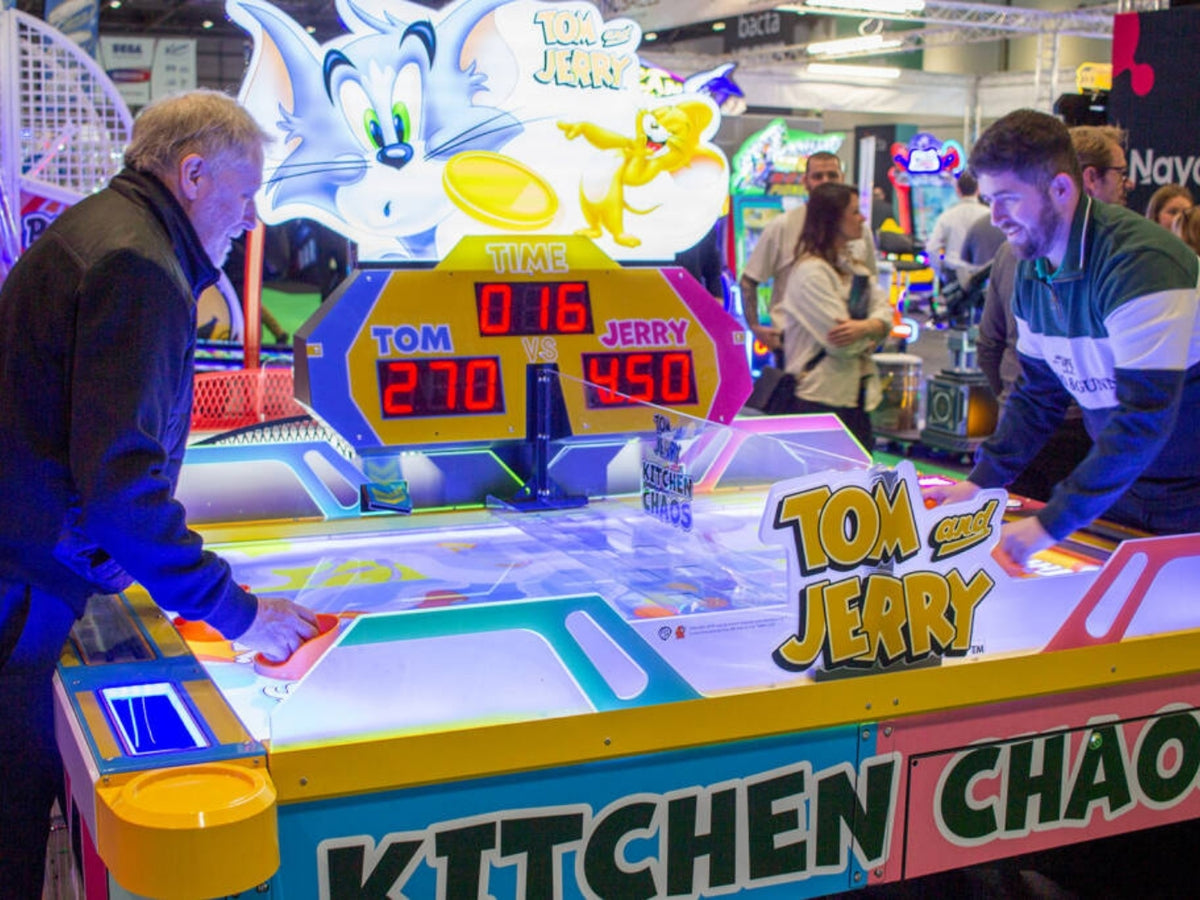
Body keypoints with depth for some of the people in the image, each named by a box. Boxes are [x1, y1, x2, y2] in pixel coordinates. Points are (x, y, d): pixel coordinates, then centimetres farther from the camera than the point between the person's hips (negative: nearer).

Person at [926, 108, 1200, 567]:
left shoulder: (1139, 263, -25)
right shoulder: (1032, 270, 2)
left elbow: (1145, 417, -31)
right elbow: (1038, 394, 11)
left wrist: (1052, 523, -30)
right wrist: (979, 483, 0)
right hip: (1118, 485, 7)